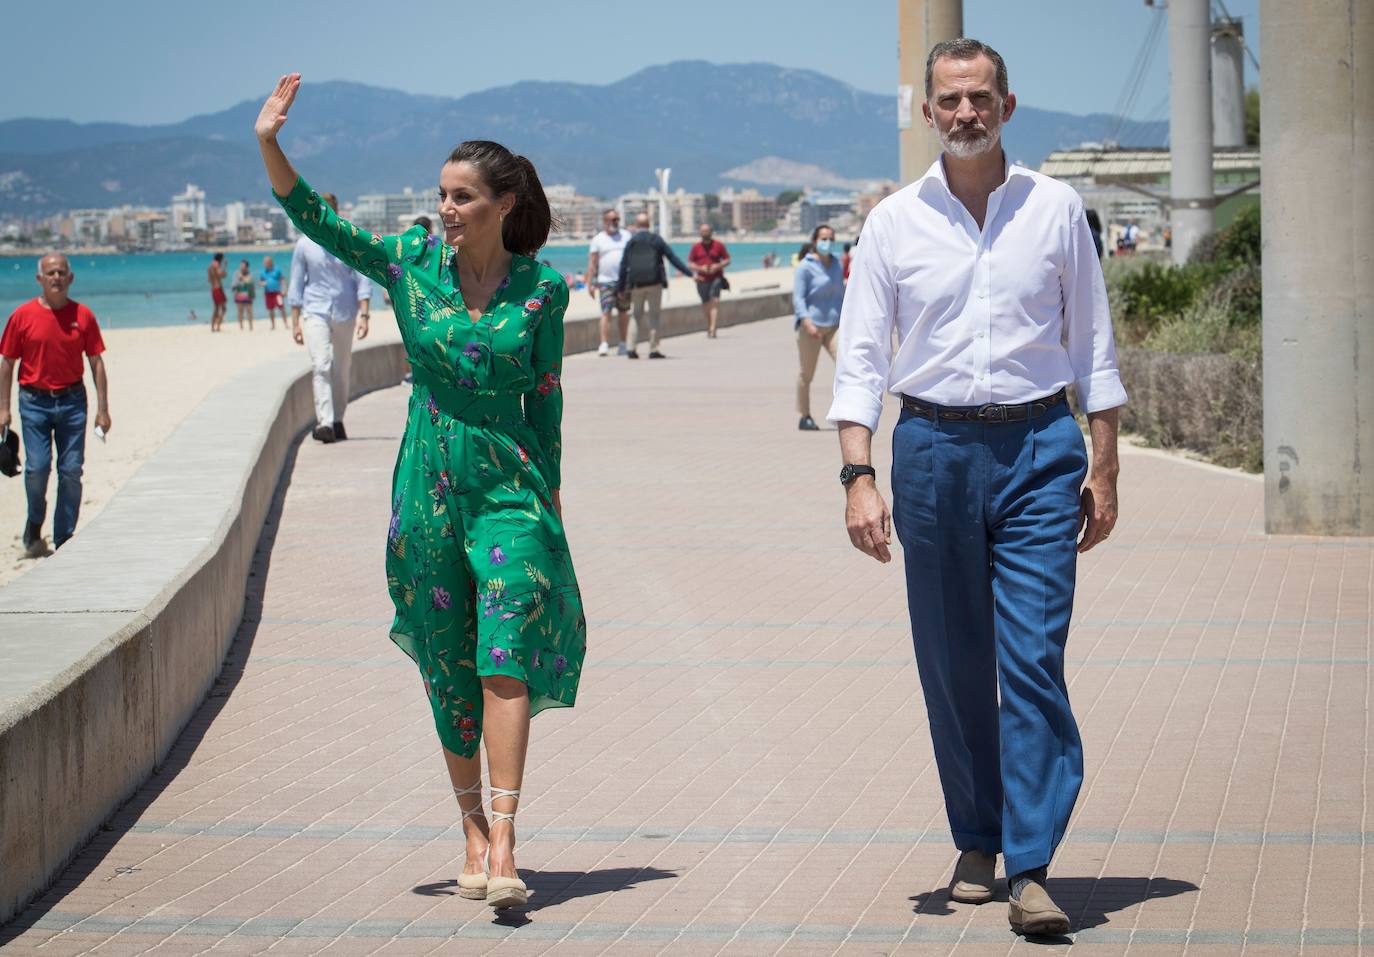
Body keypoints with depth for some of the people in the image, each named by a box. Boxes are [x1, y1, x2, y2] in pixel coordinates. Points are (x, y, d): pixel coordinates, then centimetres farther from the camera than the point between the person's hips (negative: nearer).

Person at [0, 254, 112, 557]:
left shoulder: (83, 316, 2)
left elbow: (96, 362, 6)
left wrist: (102, 409, 1)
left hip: (72, 400, 1)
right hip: (35, 400, -1)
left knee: (71, 470, 1)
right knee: (37, 466, -10)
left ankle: (64, 538, 10)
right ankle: (34, 525, 16)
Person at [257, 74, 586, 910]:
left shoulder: (542, 289, -1)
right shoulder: (413, 263, 1)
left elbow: (546, 400, 5)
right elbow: (313, 219, -2)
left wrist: (550, 496, 7)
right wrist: (270, 142, -15)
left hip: (509, 489, -2)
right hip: (427, 490, 2)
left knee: (504, 661, -15)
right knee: (448, 675, 7)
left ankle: (504, 847, -19)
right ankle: (475, 840, 18)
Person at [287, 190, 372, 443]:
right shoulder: (304, 245, 2)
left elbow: (362, 280, 2)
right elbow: (296, 285, 7)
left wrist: (363, 314, -9)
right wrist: (295, 322, 4)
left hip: (345, 313, 1)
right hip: (316, 312, -1)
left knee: (342, 370, 8)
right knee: (321, 366, -17)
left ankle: (337, 420, 22)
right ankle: (324, 422, -26)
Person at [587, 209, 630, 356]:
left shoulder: (626, 236, 11)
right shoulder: (598, 239, 4)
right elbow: (592, 263, 1)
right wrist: (589, 284, -6)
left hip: (624, 281, 3)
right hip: (605, 281, -3)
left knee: (623, 313, 8)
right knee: (606, 313, -11)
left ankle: (623, 344, 17)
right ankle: (604, 345, -15)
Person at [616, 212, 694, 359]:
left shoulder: (631, 242, 3)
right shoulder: (656, 239, 1)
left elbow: (624, 266, 2)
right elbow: (673, 258, 1)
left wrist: (620, 288, 7)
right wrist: (690, 272, 5)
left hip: (636, 285, 1)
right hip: (654, 283, -1)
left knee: (637, 316, 11)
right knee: (654, 317, 4)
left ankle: (632, 348, 1)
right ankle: (653, 350, 1)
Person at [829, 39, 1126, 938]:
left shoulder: (1056, 208, 5)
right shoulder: (895, 221, 5)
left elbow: (1093, 342, 9)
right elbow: (861, 357, 4)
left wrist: (1104, 469, 5)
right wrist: (860, 475, -8)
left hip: (1040, 444, -1)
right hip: (934, 448, 1)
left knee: (1034, 660, -9)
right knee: (952, 667, 7)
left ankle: (1032, 866, -9)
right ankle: (977, 844, 21)